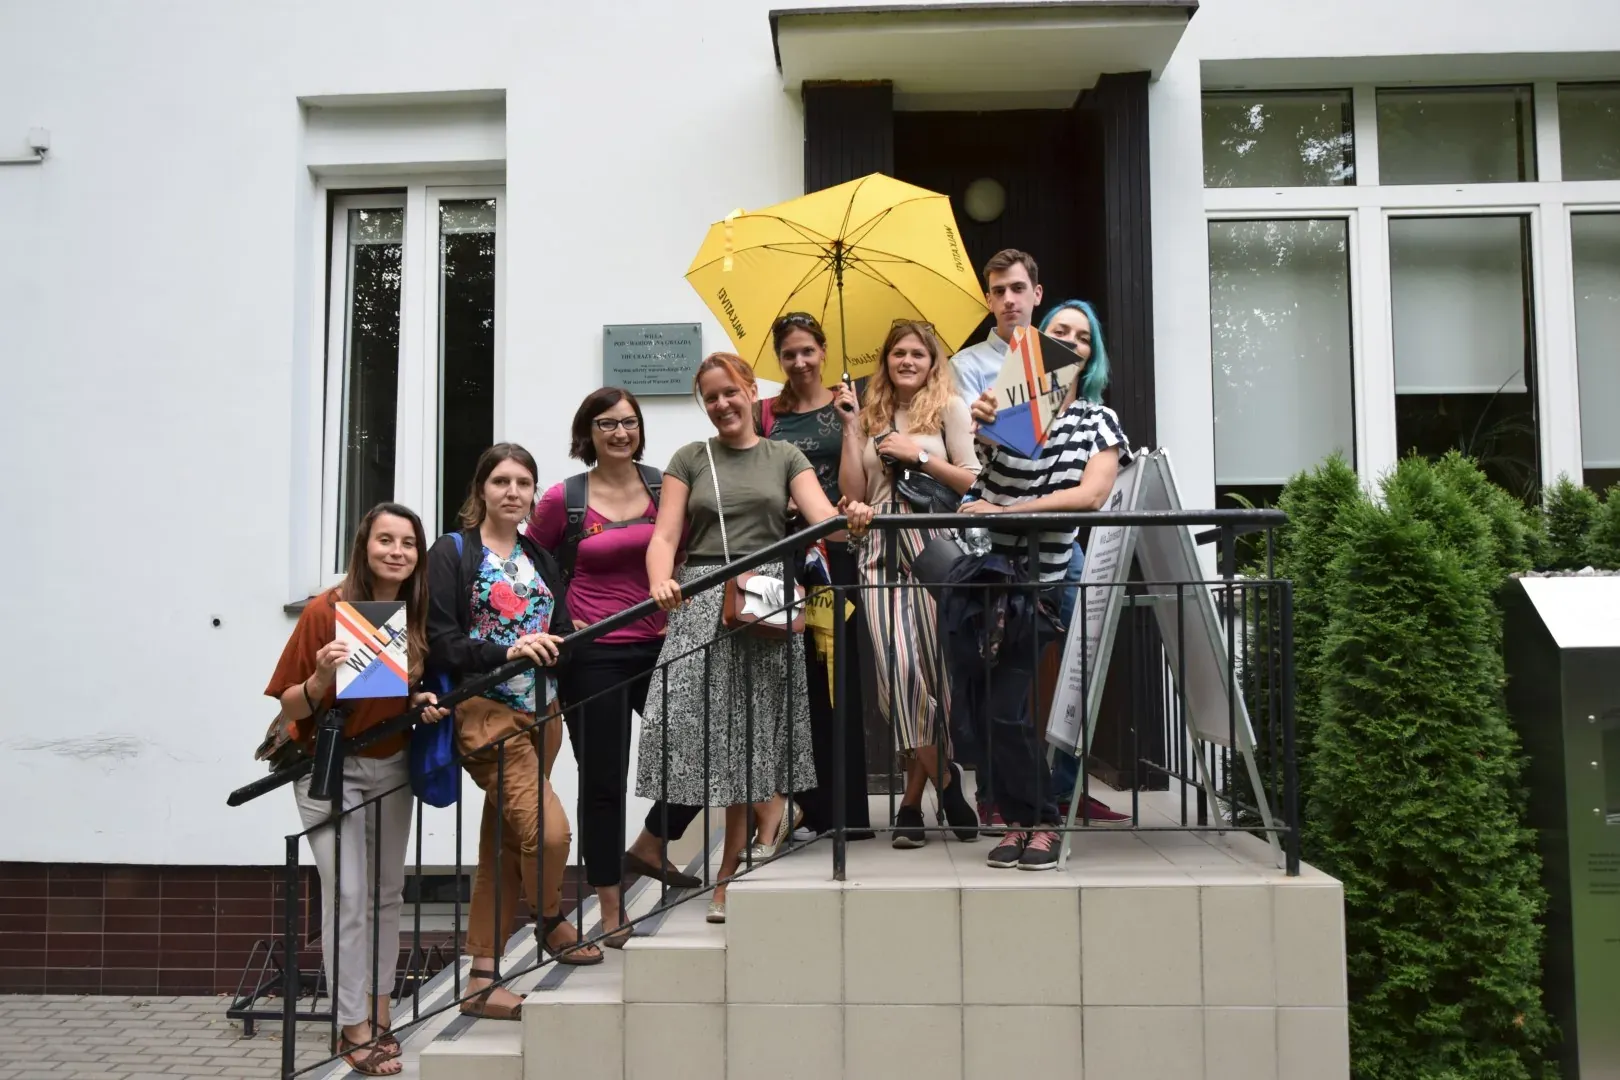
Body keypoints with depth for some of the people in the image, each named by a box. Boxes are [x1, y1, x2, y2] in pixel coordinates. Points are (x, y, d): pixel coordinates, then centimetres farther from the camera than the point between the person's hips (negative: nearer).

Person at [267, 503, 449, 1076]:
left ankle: (378, 1015, 24)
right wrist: (321, 678, -34)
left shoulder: (416, 614, -4)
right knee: (348, 896, -7)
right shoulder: (326, 611, -18)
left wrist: (425, 701, -10)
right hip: (330, 769, -5)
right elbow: (290, 708, -14)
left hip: (391, 766, 5)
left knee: (387, 894, 11)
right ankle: (355, 1028, 6)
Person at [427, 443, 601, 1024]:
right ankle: (551, 922, 12)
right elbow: (438, 643, -10)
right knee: (548, 829, -18)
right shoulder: (452, 552, -2)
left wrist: (556, 646, -5)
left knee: (502, 846, 9)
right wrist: (507, 650, -23)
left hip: (539, 713, 6)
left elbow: (560, 637, 17)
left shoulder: (541, 561, 16)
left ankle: (481, 982, 17)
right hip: (484, 710, -6)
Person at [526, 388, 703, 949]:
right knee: (602, 780, 6)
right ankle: (611, 911, 21)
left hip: (658, 647, 3)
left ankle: (647, 849, 26)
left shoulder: (663, 487, 3)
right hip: (592, 656, -3)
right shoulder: (563, 498, -3)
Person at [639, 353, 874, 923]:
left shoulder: (783, 457, 13)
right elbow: (664, 537, 3)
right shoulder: (690, 459, 13)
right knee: (716, 734, -11)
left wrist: (851, 518, -25)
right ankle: (772, 824, 9)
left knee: (751, 736, 0)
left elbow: (824, 518, -1)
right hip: (702, 601, 1)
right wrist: (660, 581, -18)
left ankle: (729, 882, 11)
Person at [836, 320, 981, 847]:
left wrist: (918, 455, -7)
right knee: (898, 667, -8)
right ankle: (945, 784, 7)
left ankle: (914, 798, 9)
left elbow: (973, 480, 0)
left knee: (932, 662, -4)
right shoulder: (872, 415, 17)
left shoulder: (949, 407, 8)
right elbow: (853, 493, 9)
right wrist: (852, 427, 6)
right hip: (882, 551, 3)